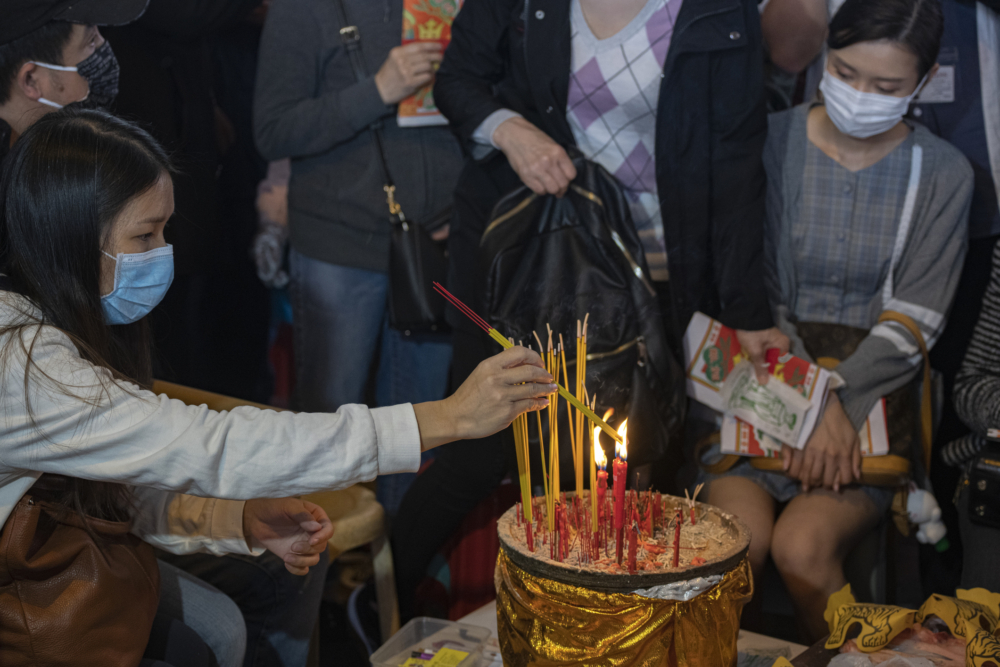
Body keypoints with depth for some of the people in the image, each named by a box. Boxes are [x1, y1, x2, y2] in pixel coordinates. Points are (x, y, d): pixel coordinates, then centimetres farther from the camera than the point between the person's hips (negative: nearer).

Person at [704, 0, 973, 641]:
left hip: (873, 394, 0)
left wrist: (835, 403, -15)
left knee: (803, 545, -25)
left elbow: (913, 322, -3)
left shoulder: (942, 174, 1)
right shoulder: (773, 142, -1)